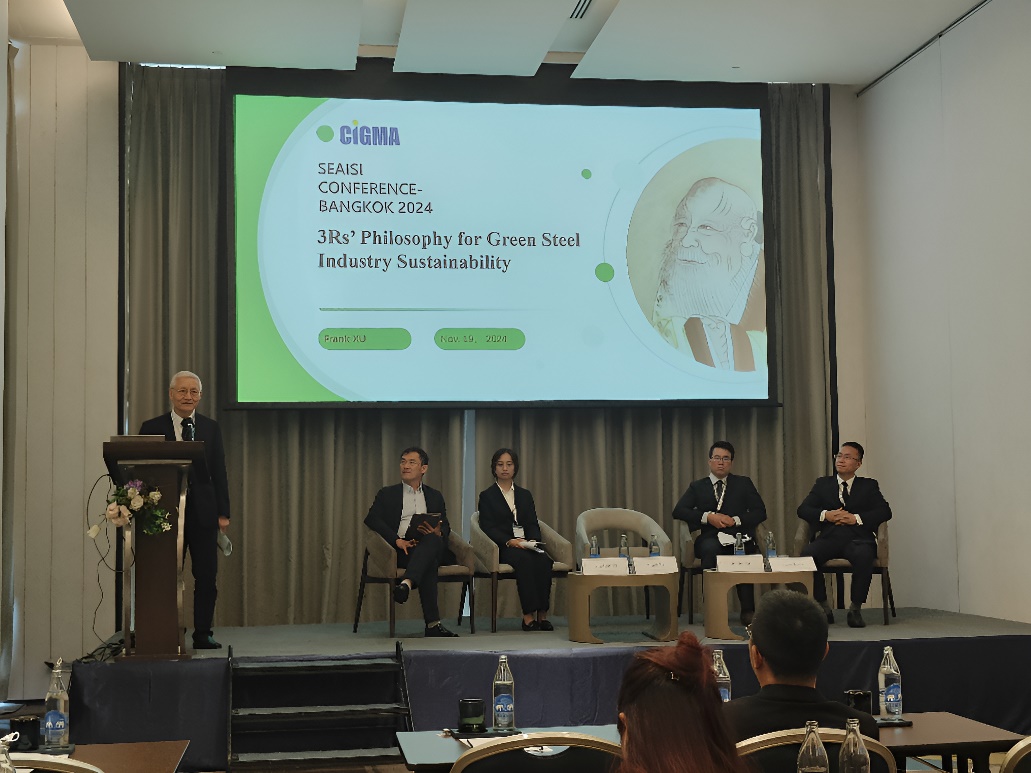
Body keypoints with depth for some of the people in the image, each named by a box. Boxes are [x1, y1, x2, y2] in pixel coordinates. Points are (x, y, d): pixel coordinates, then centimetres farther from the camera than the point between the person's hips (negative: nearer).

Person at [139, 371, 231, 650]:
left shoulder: (211, 428, 9)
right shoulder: (152, 428, 4)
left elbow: (219, 472, 7)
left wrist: (223, 512, 1)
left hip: (203, 512, 1)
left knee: (206, 575, 1)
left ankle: (203, 634, 9)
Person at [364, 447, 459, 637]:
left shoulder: (435, 496, 28)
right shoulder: (387, 494, 20)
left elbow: (446, 527, 17)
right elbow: (371, 520, 2)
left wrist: (437, 533, -12)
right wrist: (397, 540, -16)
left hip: (431, 547, 2)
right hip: (401, 549, -2)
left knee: (431, 540, -40)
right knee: (429, 563, -39)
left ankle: (406, 584, -63)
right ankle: (433, 623, -50)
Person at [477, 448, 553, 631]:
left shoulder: (525, 495, 23)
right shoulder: (487, 496, 10)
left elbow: (533, 524, 14)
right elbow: (488, 528, -2)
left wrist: (533, 541, -9)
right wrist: (509, 541, -19)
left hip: (526, 545, 4)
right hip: (502, 547, -4)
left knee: (544, 559, -30)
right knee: (524, 559, -36)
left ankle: (542, 613, -32)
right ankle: (529, 615, -37)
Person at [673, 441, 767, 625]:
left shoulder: (744, 484, 20)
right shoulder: (698, 487, 20)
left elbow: (760, 512, 10)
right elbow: (678, 511, 6)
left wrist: (735, 520, -8)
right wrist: (707, 517, -8)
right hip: (710, 538, 0)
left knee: (742, 551, -36)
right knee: (710, 548, -37)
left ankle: (747, 610, -31)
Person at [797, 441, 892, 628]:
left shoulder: (869, 486, 18)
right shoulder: (823, 484, 22)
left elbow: (885, 512, 4)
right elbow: (803, 509, 11)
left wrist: (856, 518, -10)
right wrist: (825, 515, -8)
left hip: (858, 539, -1)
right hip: (829, 538, 1)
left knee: (864, 556, -37)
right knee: (807, 553, -31)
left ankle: (855, 608, -21)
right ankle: (823, 607, -17)